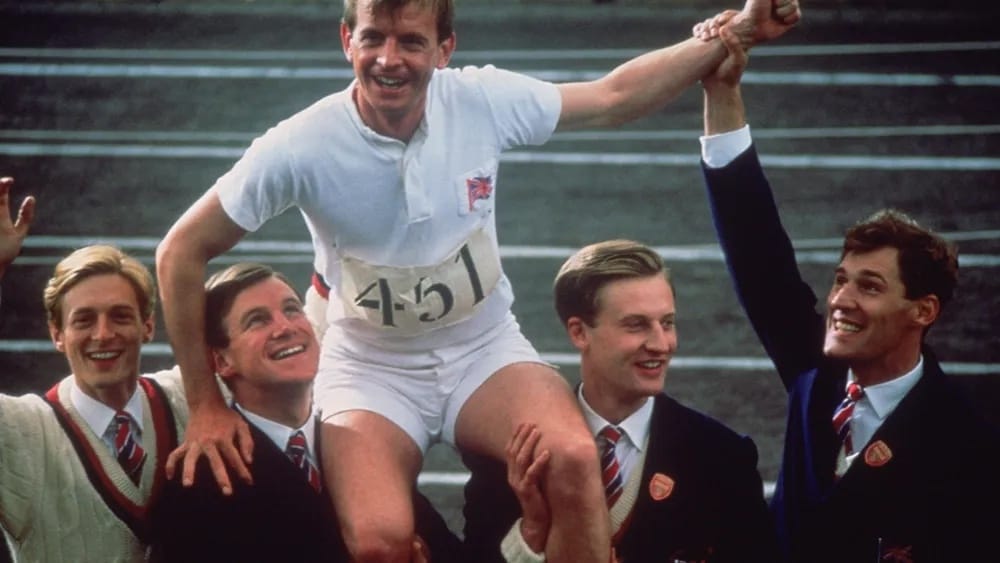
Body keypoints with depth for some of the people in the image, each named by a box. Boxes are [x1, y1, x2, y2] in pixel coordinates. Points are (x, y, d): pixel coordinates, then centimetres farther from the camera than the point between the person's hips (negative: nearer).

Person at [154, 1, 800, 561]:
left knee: (575, 461, -29)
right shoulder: (301, 147, -20)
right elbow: (182, 253, -10)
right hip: (372, 368, -2)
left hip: (485, 350, 2)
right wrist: (207, 406, -9)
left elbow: (614, 97, 2)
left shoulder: (485, 101, -14)